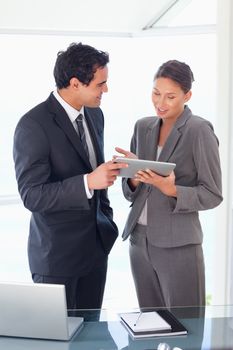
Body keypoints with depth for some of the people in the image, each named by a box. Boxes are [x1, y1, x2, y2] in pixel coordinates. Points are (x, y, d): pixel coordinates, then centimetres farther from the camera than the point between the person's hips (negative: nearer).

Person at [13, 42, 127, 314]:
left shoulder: (94, 114, 6)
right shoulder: (33, 125, -18)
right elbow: (32, 195, -21)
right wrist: (88, 182, -30)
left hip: (96, 244, 7)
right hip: (57, 252, -6)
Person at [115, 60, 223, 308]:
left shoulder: (199, 131, -9)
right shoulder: (143, 127, 7)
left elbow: (213, 195, -8)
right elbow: (129, 192, 10)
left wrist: (171, 190, -23)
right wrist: (134, 178, -12)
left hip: (178, 244, -5)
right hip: (139, 240, 5)